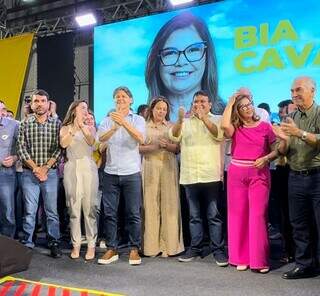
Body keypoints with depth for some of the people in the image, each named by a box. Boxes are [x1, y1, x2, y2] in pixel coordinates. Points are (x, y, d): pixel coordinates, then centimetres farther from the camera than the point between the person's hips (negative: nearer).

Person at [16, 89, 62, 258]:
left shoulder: (56, 124, 3)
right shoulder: (25, 124, 6)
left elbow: (59, 149, -3)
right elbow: (21, 148, 0)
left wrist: (45, 168, -11)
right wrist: (35, 168, -9)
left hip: (50, 172, -1)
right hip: (29, 173, 1)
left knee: (52, 210, 4)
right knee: (29, 210, 4)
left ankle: (54, 243, 13)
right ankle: (27, 244, 14)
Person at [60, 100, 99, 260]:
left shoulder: (90, 127, 14)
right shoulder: (65, 128, 13)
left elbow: (91, 141, -7)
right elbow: (63, 144, -7)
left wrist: (82, 125, -14)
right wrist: (73, 127, -9)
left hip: (88, 167, 0)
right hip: (71, 168, 1)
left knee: (89, 206, -4)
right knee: (73, 207, 2)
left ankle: (91, 244, 2)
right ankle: (76, 244, 9)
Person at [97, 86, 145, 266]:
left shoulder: (138, 119, 4)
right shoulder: (107, 120, 8)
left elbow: (141, 139, -15)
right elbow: (101, 138, -11)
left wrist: (124, 123, -29)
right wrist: (115, 126, -31)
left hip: (132, 172, -2)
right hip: (111, 173, 2)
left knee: (133, 213, 2)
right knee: (110, 213, 6)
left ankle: (134, 250, 13)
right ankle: (112, 249, 16)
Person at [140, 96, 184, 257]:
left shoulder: (171, 126, 12)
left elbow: (178, 148, 7)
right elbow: (139, 148, 2)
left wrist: (167, 145, -11)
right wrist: (154, 146, -13)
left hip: (168, 167, 1)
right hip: (150, 167, -1)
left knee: (169, 203, -2)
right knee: (151, 203, -2)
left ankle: (169, 243, 5)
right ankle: (152, 244, 6)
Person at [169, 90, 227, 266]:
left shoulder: (216, 120, 8)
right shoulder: (185, 122, 14)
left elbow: (220, 135, -11)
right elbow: (173, 137, -3)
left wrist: (204, 118, -22)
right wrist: (180, 120, -21)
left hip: (211, 176, -3)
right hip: (190, 176, 3)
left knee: (214, 215, 0)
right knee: (194, 216, 11)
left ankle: (219, 250, 7)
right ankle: (195, 248, 21)